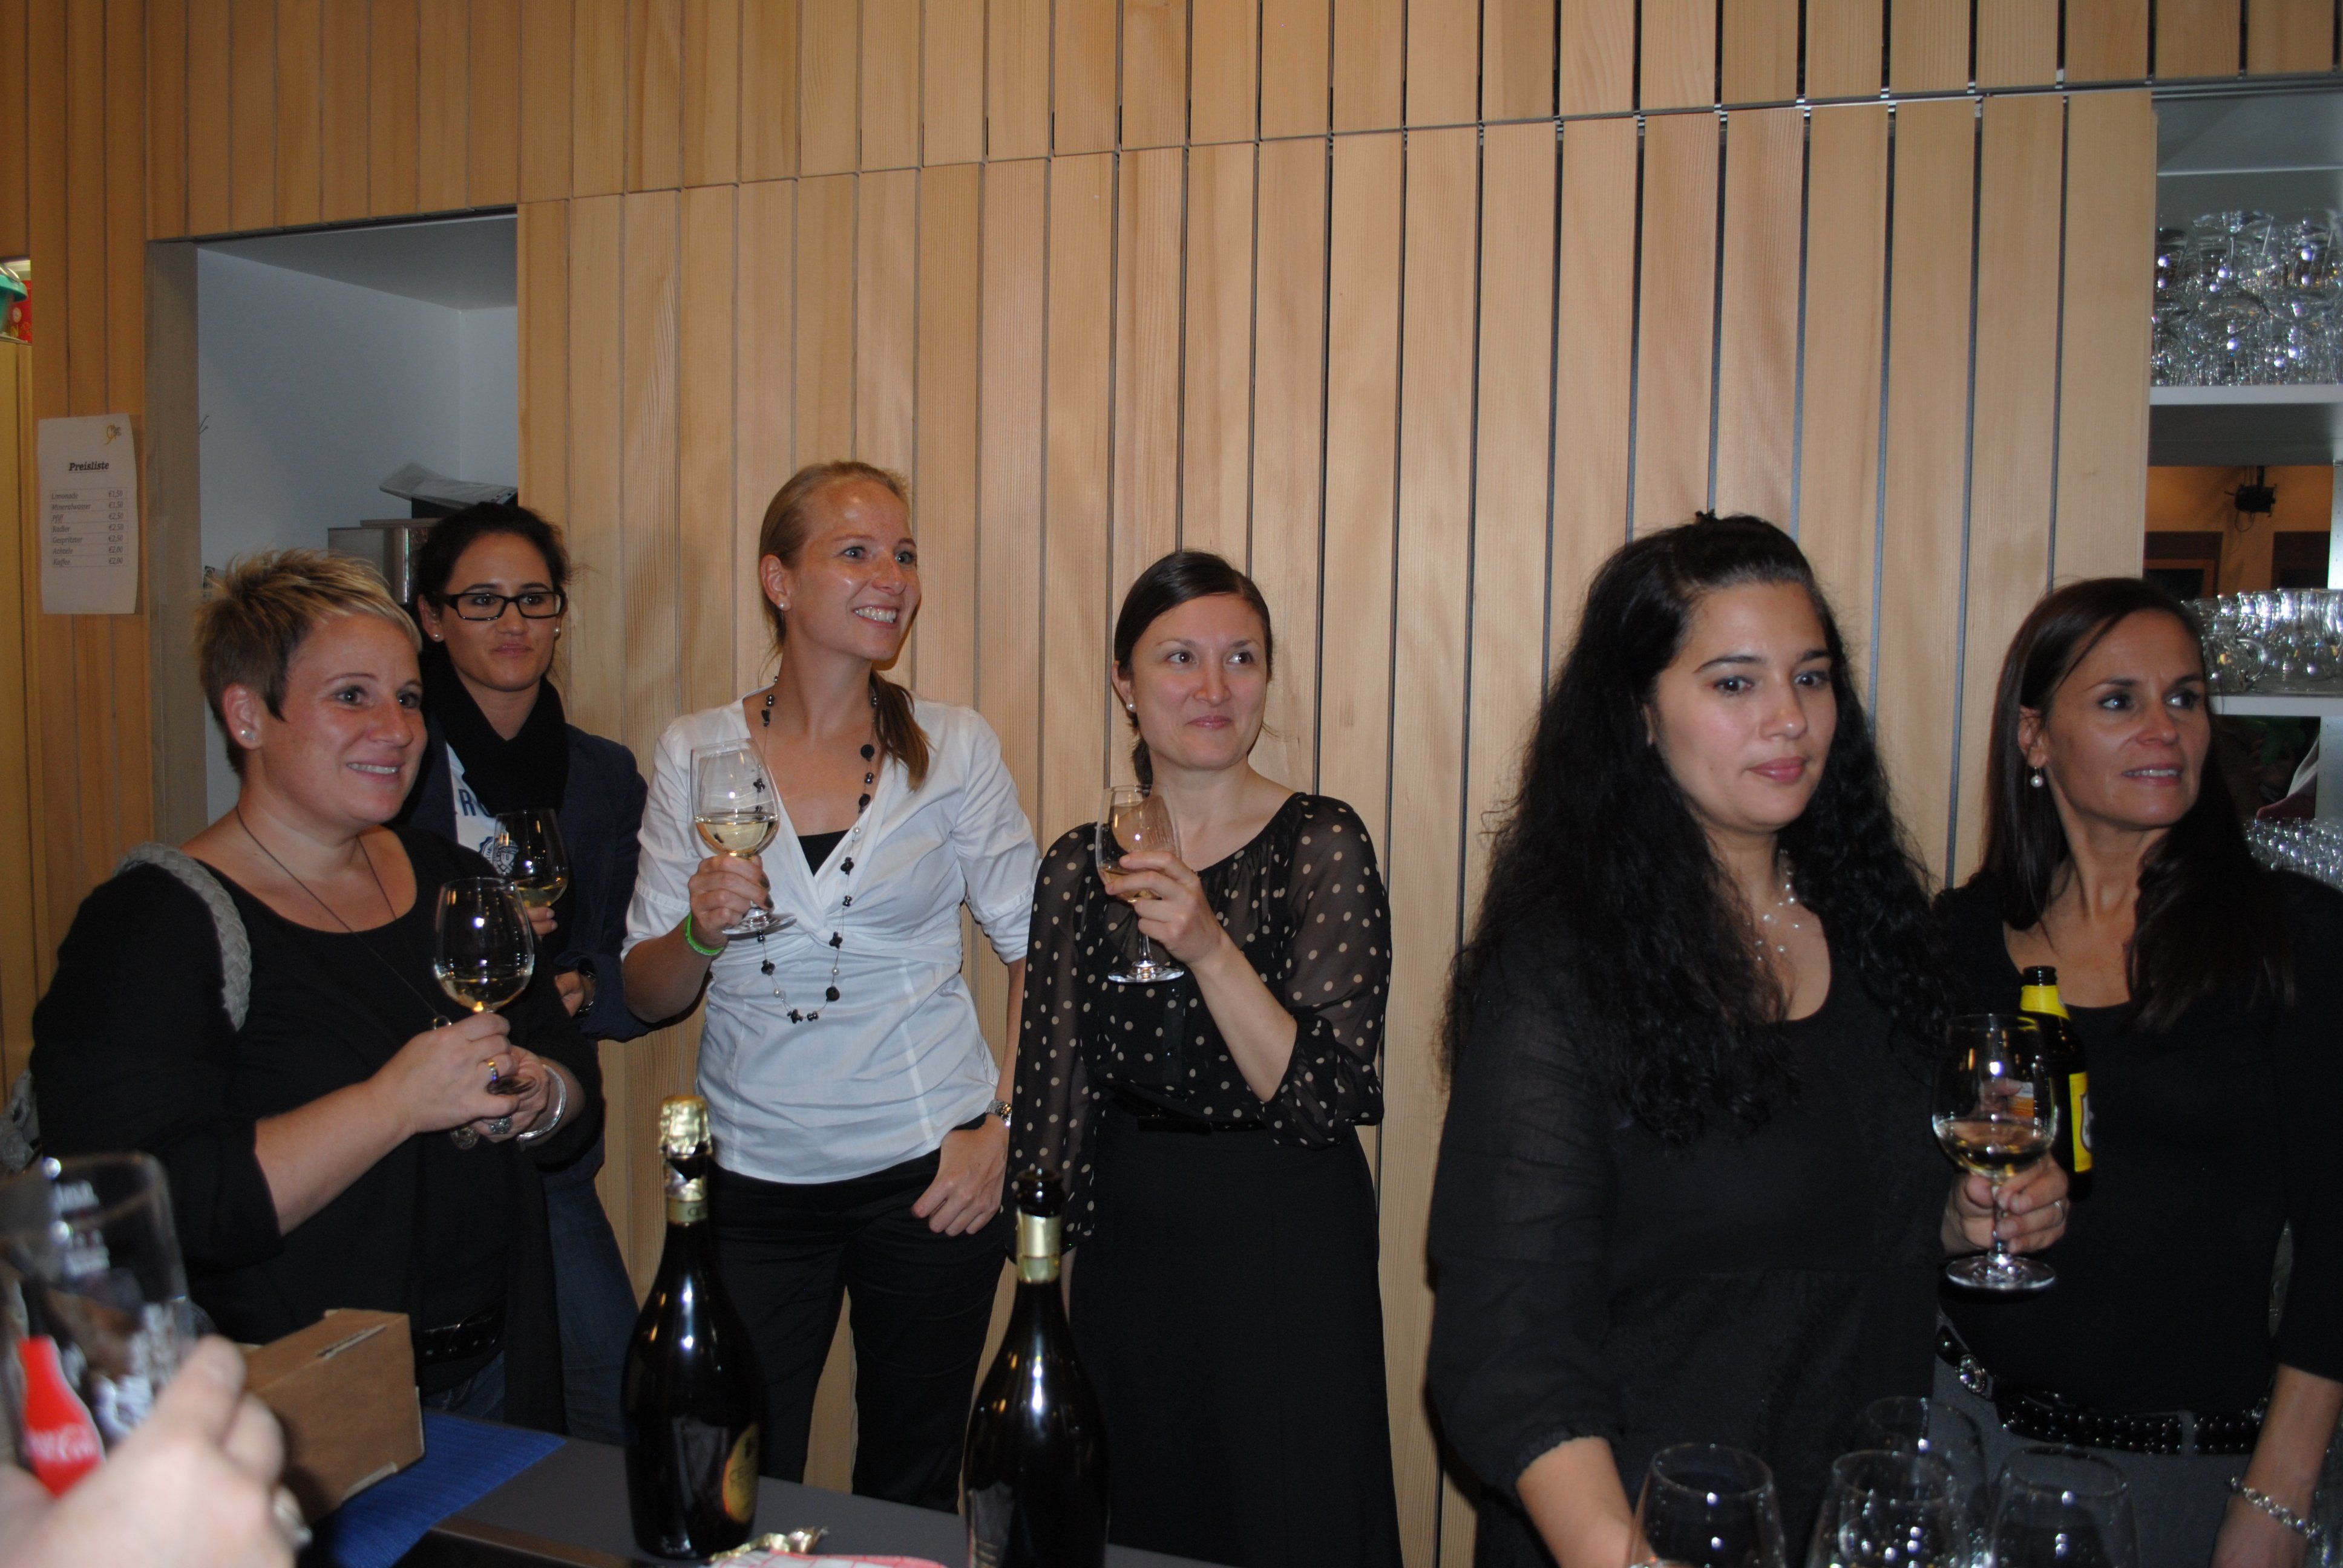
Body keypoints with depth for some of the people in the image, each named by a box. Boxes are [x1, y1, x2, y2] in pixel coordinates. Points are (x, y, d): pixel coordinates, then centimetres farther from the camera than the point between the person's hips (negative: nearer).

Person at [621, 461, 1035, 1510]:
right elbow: (647, 994, 4)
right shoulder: (696, 751, 1)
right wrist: (701, 930, -16)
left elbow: (1036, 950, 2)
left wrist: (1002, 1127, -6)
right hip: (754, 1177, 1)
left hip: (927, 1168, -1)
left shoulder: (954, 747, -2)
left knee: (911, 1486, 13)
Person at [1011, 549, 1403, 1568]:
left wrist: (1211, 949, -28)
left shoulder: (1321, 844, -10)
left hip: (1284, 1253, -3)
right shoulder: (1080, 867, 2)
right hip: (1128, 1246, 4)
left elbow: (1328, 1099, -17)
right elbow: (1053, 1097, 8)